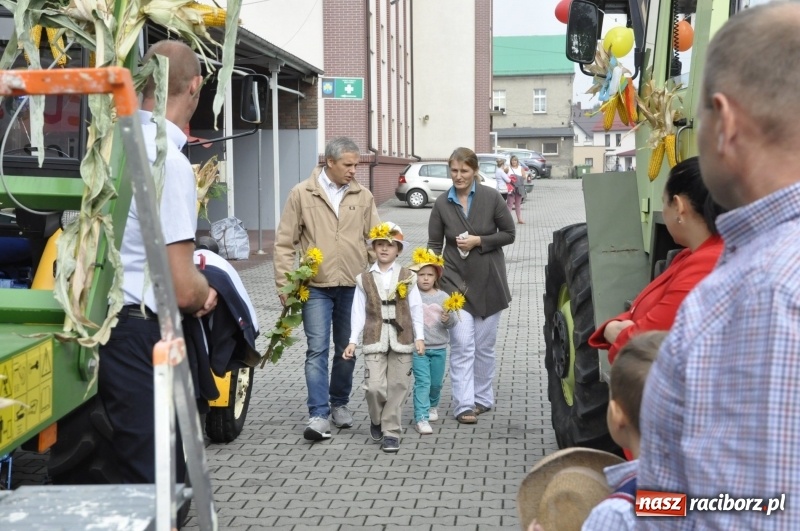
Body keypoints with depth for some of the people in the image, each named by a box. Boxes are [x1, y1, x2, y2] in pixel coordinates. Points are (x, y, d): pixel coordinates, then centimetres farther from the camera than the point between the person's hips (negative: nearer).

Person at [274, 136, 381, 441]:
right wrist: (284, 284, -5)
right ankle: (319, 415, -4)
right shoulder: (302, 194, -1)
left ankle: (340, 404, 29)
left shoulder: (363, 196, 6)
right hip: (316, 286, -3)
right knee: (317, 350, -6)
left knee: (347, 349, 12)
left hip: (354, 286, 3)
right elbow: (285, 243, 0)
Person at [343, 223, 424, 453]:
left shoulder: (407, 278, 4)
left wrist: (419, 337, -3)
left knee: (397, 387, 1)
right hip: (375, 339, 0)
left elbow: (415, 309, 3)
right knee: (375, 386, -9)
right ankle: (377, 420, 20)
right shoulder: (365, 279, 5)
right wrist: (353, 341, -1)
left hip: (401, 339, 0)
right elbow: (359, 312, 4)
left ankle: (391, 432, 12)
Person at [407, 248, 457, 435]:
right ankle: (421, 418, -7)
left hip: (439, 348, 4)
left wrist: (448, 319, -20)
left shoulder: (443, 297, 3)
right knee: (422, 382, -9)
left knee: (436, 382, 15)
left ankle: (432, 406, 42)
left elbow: (454, 320, 1)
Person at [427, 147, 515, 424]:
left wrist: (479, 241, -13)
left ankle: (482, 398, 25)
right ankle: (463, 405, -4)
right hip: (456, 282, 0)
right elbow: (434, 244, 4)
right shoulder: (442, 204, 0)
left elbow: (508, 234, 0)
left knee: (484, 344, 10)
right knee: (462, 345, -7)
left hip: (488, 281, 0)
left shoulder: (491, 198, -5)